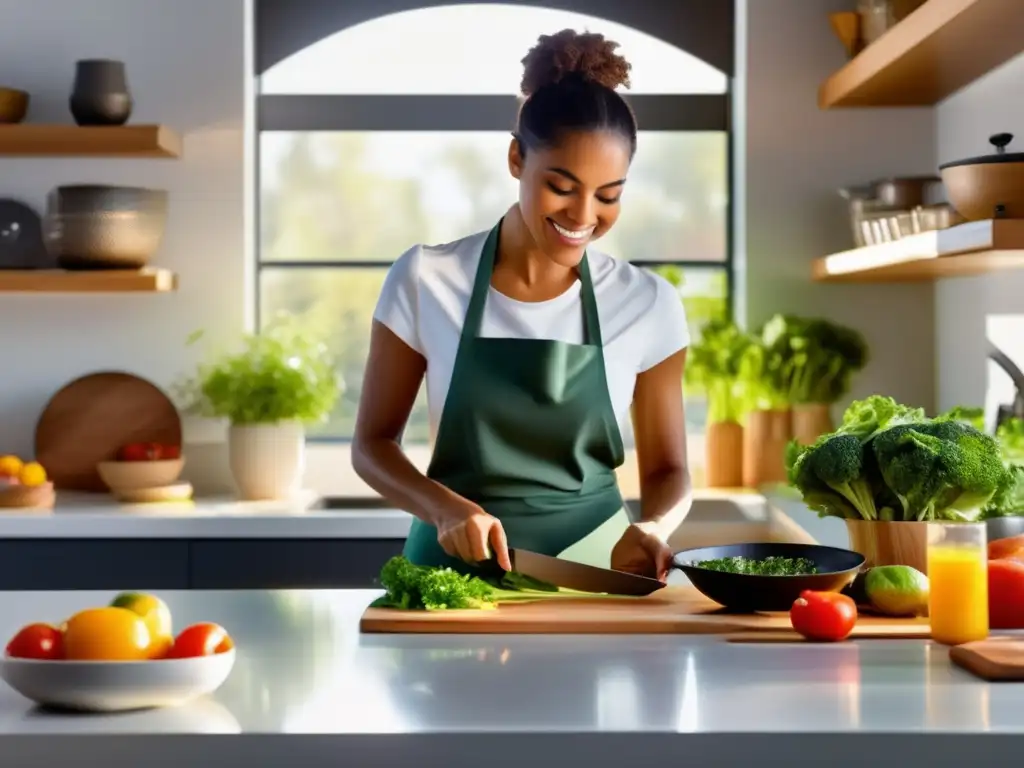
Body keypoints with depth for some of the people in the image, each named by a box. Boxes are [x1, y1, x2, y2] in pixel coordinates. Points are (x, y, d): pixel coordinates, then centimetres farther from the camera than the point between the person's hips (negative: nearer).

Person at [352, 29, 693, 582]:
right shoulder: (425, 281, -3)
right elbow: (372, 442, 3)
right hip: (456, 565, 0)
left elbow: (666, 469, 7)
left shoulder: (648, 304, 0)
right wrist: (445, 508, -15)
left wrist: (651, 528, -14)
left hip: (593, 566, 1)